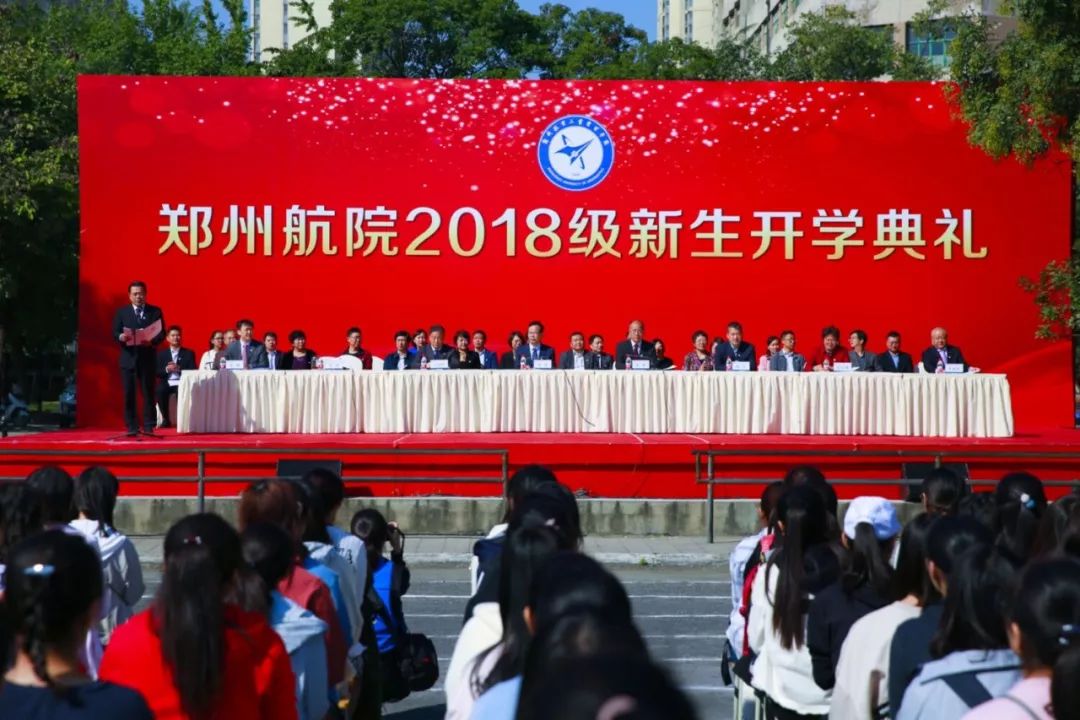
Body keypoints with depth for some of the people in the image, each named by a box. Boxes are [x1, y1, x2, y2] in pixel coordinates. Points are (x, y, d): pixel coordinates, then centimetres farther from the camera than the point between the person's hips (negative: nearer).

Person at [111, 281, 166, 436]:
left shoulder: (155, 311, 7)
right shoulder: (121, 312, 10)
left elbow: (162, 333, 1)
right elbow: (115, 333, 4)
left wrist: (152, 341, -19)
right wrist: (121, 337, -19)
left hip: (147, 358, -1)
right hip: (128, 358, 1)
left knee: (148, 393, 0)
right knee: (129, 394, 0)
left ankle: (148, 427, 4)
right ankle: (132, 427, 5)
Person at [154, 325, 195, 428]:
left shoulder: (189, 353, 12)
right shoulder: (161, 353, 16)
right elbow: (156, 372, 7)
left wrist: (179, 369, -15)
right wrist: (166, 369, -12)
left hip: (182, 383, -2)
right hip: (167, 383, 2)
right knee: (159, 391, -32)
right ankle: (166, 420, -17)